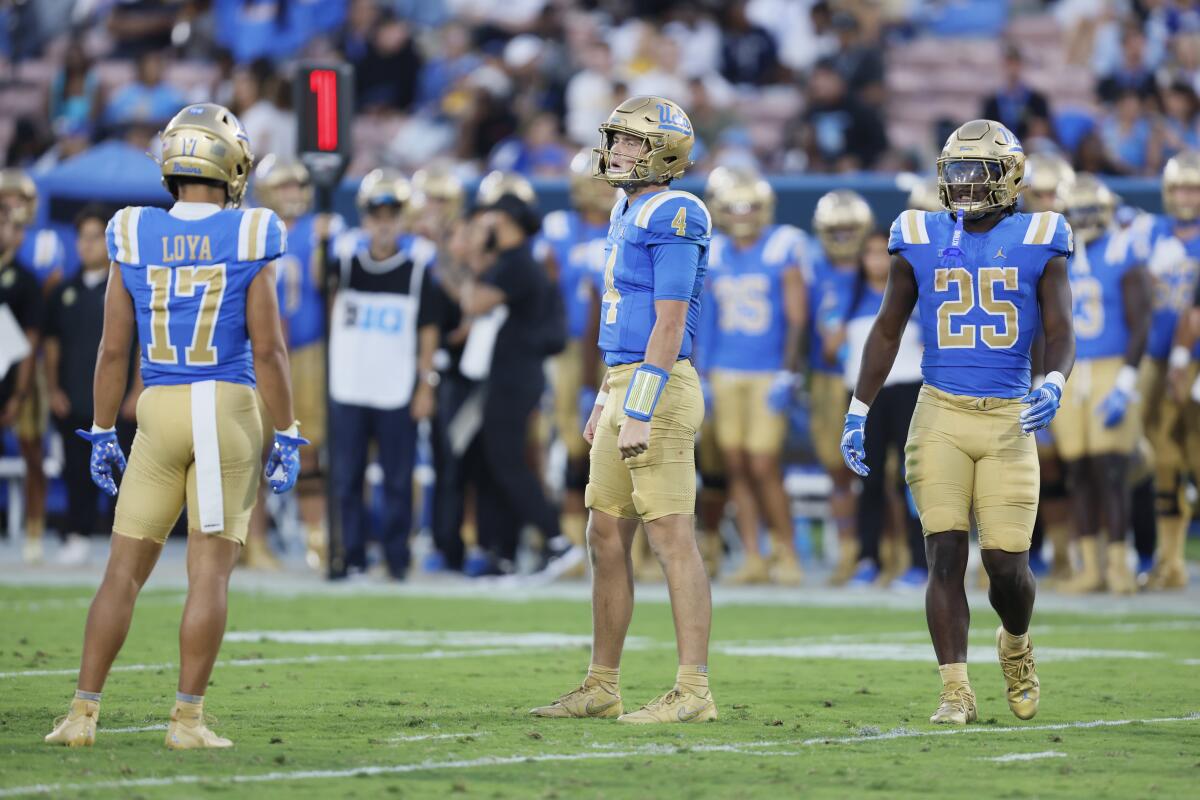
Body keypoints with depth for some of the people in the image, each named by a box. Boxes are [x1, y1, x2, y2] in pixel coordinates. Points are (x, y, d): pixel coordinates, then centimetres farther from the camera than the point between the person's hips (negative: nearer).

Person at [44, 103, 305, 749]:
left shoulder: (133, 239, 1)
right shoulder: (249, 243, -5)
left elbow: (113, 349, 3)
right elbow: (267, 350, -7)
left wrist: (102, 435, 11)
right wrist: (287, 440, -1)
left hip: (158, 411, 2)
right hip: (228, 409, -2)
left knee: (125, 570, 8)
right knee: (210, 572, 0)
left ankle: (83, 713, 5)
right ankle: (188, 719, -2)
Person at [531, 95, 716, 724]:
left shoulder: (672, 218, -13)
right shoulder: (628, 214, 17)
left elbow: (669, 324, -19)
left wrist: (639, 413, -22)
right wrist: (606, 402, 24)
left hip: (657, 389, -10)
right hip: (626, 388, 10)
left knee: (671, 537, -9)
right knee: (607, 537, 12)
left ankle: (693, 691, -9)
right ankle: (601, 688, 19)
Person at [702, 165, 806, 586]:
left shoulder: (783, 247, -5)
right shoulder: (712, 253, 6)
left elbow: (796, 316, -4)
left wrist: (788, 373, -10)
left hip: (769, 373, -4)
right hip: (725, 372, 4)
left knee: (763, 467, -9)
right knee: (737, 467, 3)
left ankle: (787, 552, 6)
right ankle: (753, 558, 10)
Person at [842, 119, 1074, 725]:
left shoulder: (1037, 243, 3)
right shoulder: (921, 241, 7)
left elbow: (1061, 334, 2)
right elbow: (887, 330, 14)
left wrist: (1053, 385, -20)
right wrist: (858, 411, 8)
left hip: (1008, 419, -1)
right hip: (940, 416, 1)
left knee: (1007, 563, -2)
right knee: (945, 555, -8)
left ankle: (1015, 646, 31)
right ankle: (955, 692, -5)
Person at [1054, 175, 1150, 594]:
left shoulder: (1123, 256, -6)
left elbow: (1140, 327, -9)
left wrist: (1124, 385, -17)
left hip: (1112, 369, -5)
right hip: (1069, 374, 5)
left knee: (1111, 471, -9)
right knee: (1079, 473, 4)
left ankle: (1119, 565, -2)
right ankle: (1091, 567, 9)